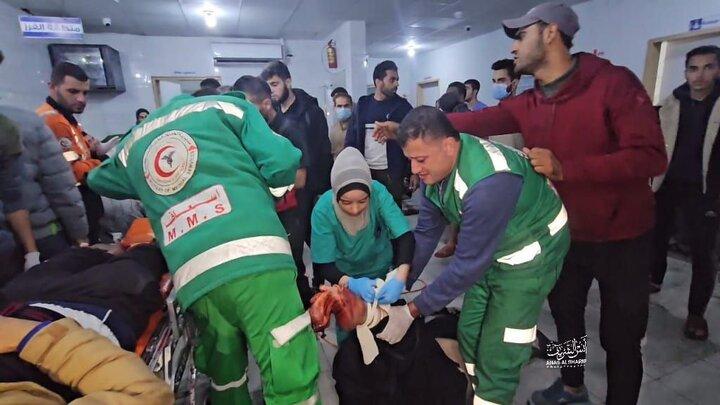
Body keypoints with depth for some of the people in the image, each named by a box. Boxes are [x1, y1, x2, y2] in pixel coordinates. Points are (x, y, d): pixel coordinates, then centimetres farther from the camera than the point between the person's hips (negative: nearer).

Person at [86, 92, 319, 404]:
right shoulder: (224, 106, 18)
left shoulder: (133, 144, 30)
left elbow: (98, 179, 50)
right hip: (256, 256, -4)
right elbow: (282, 164, 5)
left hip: (194, 278, 5)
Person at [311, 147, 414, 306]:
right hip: (346, 276, -1)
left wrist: (400, 278, -48)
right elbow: (324, 264, -27)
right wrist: (350, 283, -45)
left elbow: (405, 237, -33)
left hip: (383, 270, 1)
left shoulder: (378, 193, -30)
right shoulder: (323, 210, -31)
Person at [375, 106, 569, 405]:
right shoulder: (435, 167, -12)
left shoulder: (488, 182, -37)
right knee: (469, 334, 13)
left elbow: (469, 263, -32)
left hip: (531, 252, -7)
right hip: (489, 250, 7)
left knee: (497, 354, -3)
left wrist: (412, 311, -25)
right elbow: (426, 232, -6)